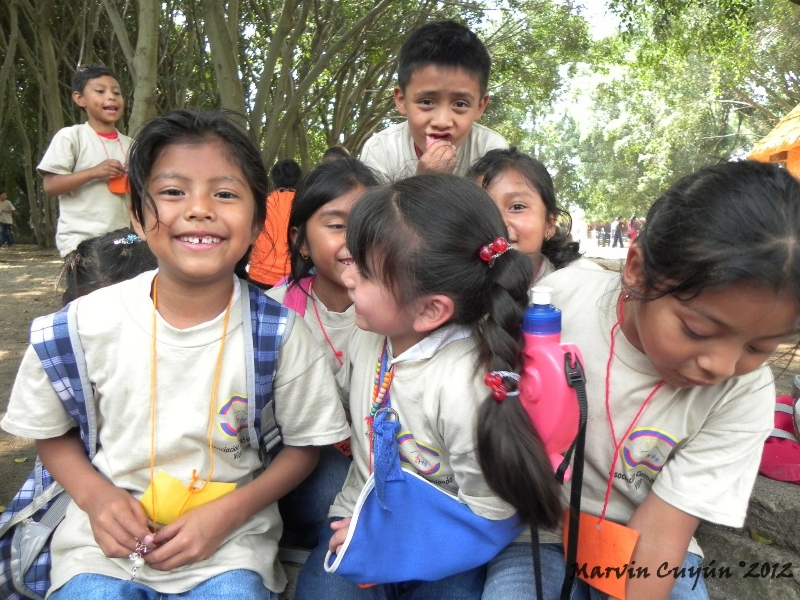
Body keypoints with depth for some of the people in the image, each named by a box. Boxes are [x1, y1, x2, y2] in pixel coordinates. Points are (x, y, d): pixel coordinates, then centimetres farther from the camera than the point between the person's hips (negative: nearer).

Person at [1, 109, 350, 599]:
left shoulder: (278, 331, -14)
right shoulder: (87, 324, -11)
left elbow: (304, 445, -2)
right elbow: (52, 432, 6)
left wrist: (227, 514, -13)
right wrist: (95, 496, -11)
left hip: (230, 545, 0)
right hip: (106, 539, 1)